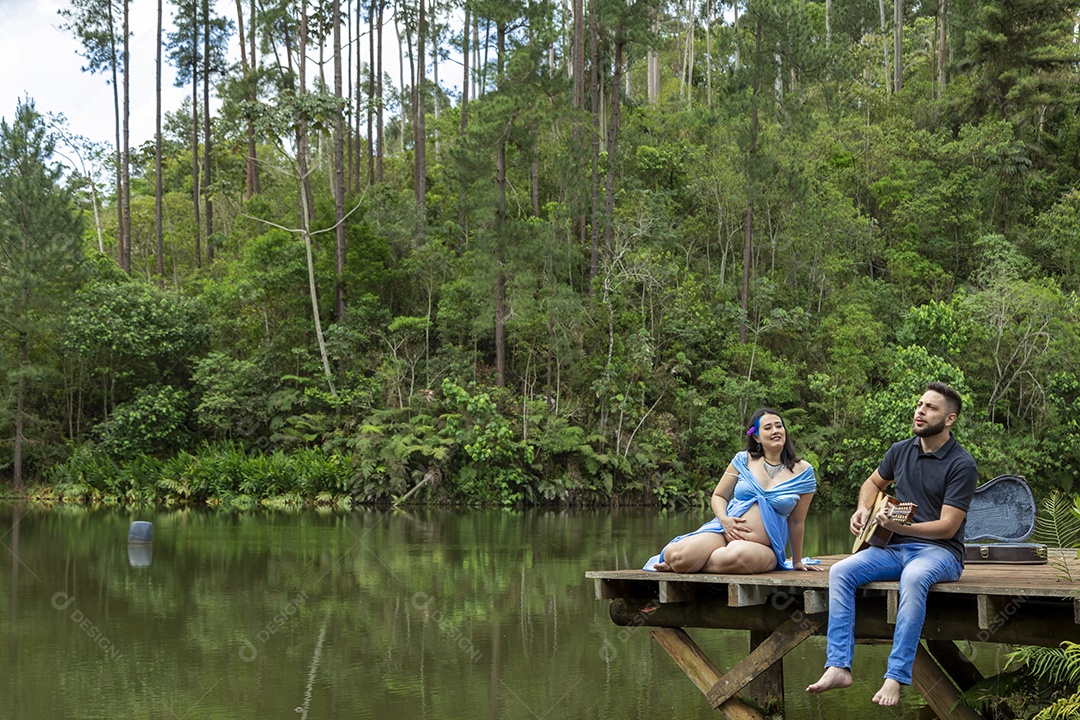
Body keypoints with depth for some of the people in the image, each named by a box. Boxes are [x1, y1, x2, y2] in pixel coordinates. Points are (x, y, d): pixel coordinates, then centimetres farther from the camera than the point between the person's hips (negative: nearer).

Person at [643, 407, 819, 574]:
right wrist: (724, 519, -8)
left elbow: (796, 521, 11)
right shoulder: (743, 460, 10)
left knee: (734, 556, -40)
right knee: (679, 556, -29)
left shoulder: (802, 471, 6)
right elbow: (718, 496, 14)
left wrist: (797, 561, 15)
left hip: (762, 547, -1)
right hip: (724, 530, 1)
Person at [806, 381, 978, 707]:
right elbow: (873, 483, 30)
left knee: (913, 578, -40)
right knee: (841, 571, -20)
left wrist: (902, 527, -29)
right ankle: (838, 667, -25)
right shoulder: (901, 451, 10)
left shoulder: (962, 464, -10)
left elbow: (947, 526, -16)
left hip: (939, 550, -6)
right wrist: (863, 510, 8)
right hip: (894, 547, 6)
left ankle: (896, 678, -40)